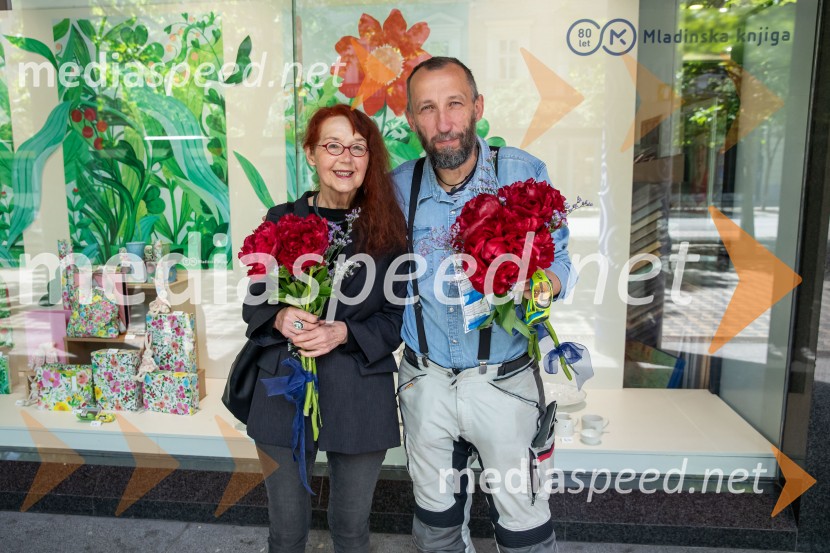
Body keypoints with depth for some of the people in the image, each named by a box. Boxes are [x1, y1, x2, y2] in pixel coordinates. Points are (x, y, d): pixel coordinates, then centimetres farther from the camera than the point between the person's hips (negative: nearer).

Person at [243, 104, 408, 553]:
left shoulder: (388, 228, -3)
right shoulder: (281, 220, 0)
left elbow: (398, 317, -1)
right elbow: (254, 303, 6)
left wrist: (345, 333, -17)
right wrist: (279, 318, -16)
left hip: (361, 397, 0)